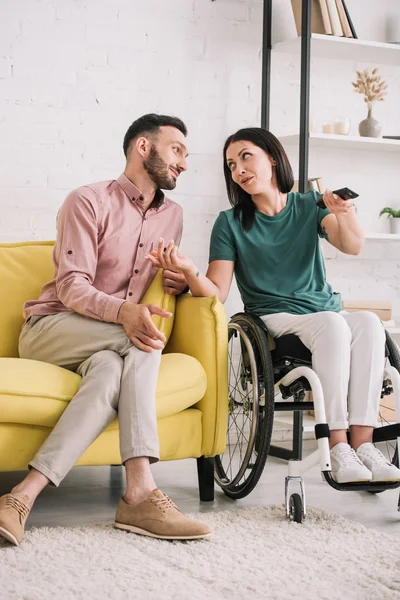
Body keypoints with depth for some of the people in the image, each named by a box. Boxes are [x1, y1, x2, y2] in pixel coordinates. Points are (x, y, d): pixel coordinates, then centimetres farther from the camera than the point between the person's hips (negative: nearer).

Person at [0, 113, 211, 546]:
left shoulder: (172, 216, 16)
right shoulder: (89, 201, -5)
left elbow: (166, 274, 33)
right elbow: (72, 289, -15)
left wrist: (180, 280, 6)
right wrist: (124, 312, -35)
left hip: (111, 345, 5)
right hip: (50, 329, -5)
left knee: (110, 371, -34)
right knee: (143, 339, -33)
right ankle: (138, 491, -43)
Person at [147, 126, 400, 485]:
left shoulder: (309, 206, 8)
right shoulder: (231, 223, 4)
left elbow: (352, 246, -10)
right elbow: (216, 293, -6)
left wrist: (344, 213, -32)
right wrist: (189, 271, -27)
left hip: (326, 313, 3)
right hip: (274, 320, -2)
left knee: (369, 322, -31)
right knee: (332, 324, -34)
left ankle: (363, 444, -35)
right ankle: (339, 449, -35)